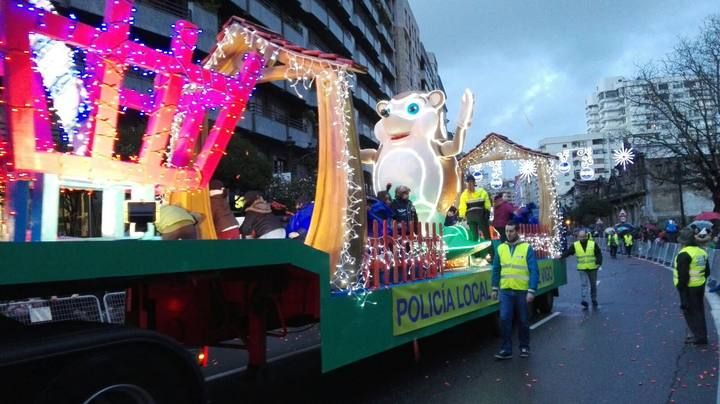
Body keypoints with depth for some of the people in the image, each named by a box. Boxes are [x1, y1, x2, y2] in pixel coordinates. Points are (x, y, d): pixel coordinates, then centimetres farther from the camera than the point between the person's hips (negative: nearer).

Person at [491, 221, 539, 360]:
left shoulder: (527, 248, -6)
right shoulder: (500, 248, 5)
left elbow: (534, 271, -8)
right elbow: (496, 270, 11)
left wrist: (532, 291, -15)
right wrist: (495, 288, 7)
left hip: (522, 291, -2)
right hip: (505, 291, 2)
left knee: (523, 321, 11)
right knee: (504, 319, -5)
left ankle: (524, 347, 28)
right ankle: (506, 349, 5)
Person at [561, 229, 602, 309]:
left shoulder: (593, 244, -1)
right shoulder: (575, 245, 0)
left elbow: (599, 254, 1)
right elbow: (567, 252, -4)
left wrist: (599, 262, -11)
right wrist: (561, 257, -20)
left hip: (593, 268, 1)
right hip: (582, 269, -1)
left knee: (593, 285, 13)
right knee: (583, 285, -9)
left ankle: (594, 300, 28)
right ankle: (584, 301, -13)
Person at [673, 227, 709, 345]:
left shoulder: (684, 254, -21)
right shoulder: (702, 252, 7)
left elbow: (683, 275, -23)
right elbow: (707, 271, 16)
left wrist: (681, 287, -16)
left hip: (689, 288, -9)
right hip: (700, 286, 9)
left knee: (691, 312, 2)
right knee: (699, 311, 18)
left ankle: (699, 336, 5)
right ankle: (700, 334, 29)